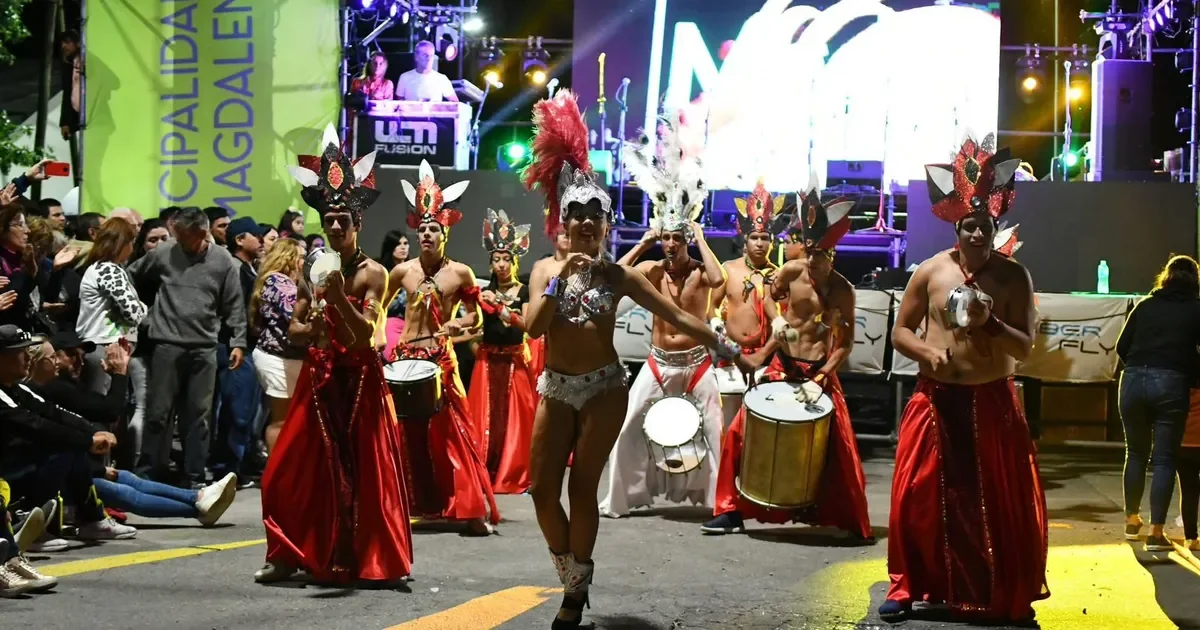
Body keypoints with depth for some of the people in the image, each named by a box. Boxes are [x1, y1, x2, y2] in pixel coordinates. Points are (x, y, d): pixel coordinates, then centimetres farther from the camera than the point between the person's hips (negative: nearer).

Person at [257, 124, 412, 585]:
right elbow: (293, 328, 10)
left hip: (358, 378, -5)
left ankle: (361, 558, 3)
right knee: (296, 469, 2)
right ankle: (292, 554, 10)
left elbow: (366, 334, -15)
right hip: (318, 377, 5)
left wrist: (339, 297, -26)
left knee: (359, 469, -3)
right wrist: (311, 329, -12)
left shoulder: (372, 273, -6)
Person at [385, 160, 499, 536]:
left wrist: (458, 324, -13)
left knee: (451, 433, -5)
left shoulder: (460, 273, -2)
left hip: (441, 359, -2)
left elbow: (475, 314, 6)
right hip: (405, 357, 2)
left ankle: (473, 509, -3)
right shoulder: (403, 271, 3)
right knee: (407, 432, 6)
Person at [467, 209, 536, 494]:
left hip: (515, 358, -2)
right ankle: (485, 472, 2)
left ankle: (514, 473, 1)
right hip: (488, 358, 2)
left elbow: (526, 324, -11)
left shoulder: (524, 292, 2)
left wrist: (501, 307, -22)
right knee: (486, 414, -2)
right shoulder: (486, 292, 11)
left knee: (514, 414, -4)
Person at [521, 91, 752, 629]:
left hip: (604, 387, -2)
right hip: (556, 387, 2)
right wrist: (561, 279, -19)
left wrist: (726, 348, -7)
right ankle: (571, 577, 20)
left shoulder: (618, 276, -1)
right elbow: (532, 327, -11)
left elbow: (674, 315, -2)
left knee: (582, 488, -5)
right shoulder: (545, 271, 3)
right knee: (542, 488, -1)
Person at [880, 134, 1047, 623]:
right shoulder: (930, 271, 0)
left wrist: (991, 322, -21)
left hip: (993, 402, 0)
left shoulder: (1013, 276, -2)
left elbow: (1025, 347, -4)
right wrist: (928, 352, -14)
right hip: (937, 399, 0)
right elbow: (900, 331, 6)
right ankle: (906, 587, 14)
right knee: (918, 495, 1)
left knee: (1003, 500, 2)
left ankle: (1009, 597, 13)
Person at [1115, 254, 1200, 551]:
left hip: (1133, 381, 3)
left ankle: (1132, 521, 28)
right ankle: (1156, 533, -3)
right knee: (1164, 459, 2)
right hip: (1170, 383, -3)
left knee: (1136, 453, 19)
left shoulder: (1145, 305, 13)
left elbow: (1122, 346, 12)